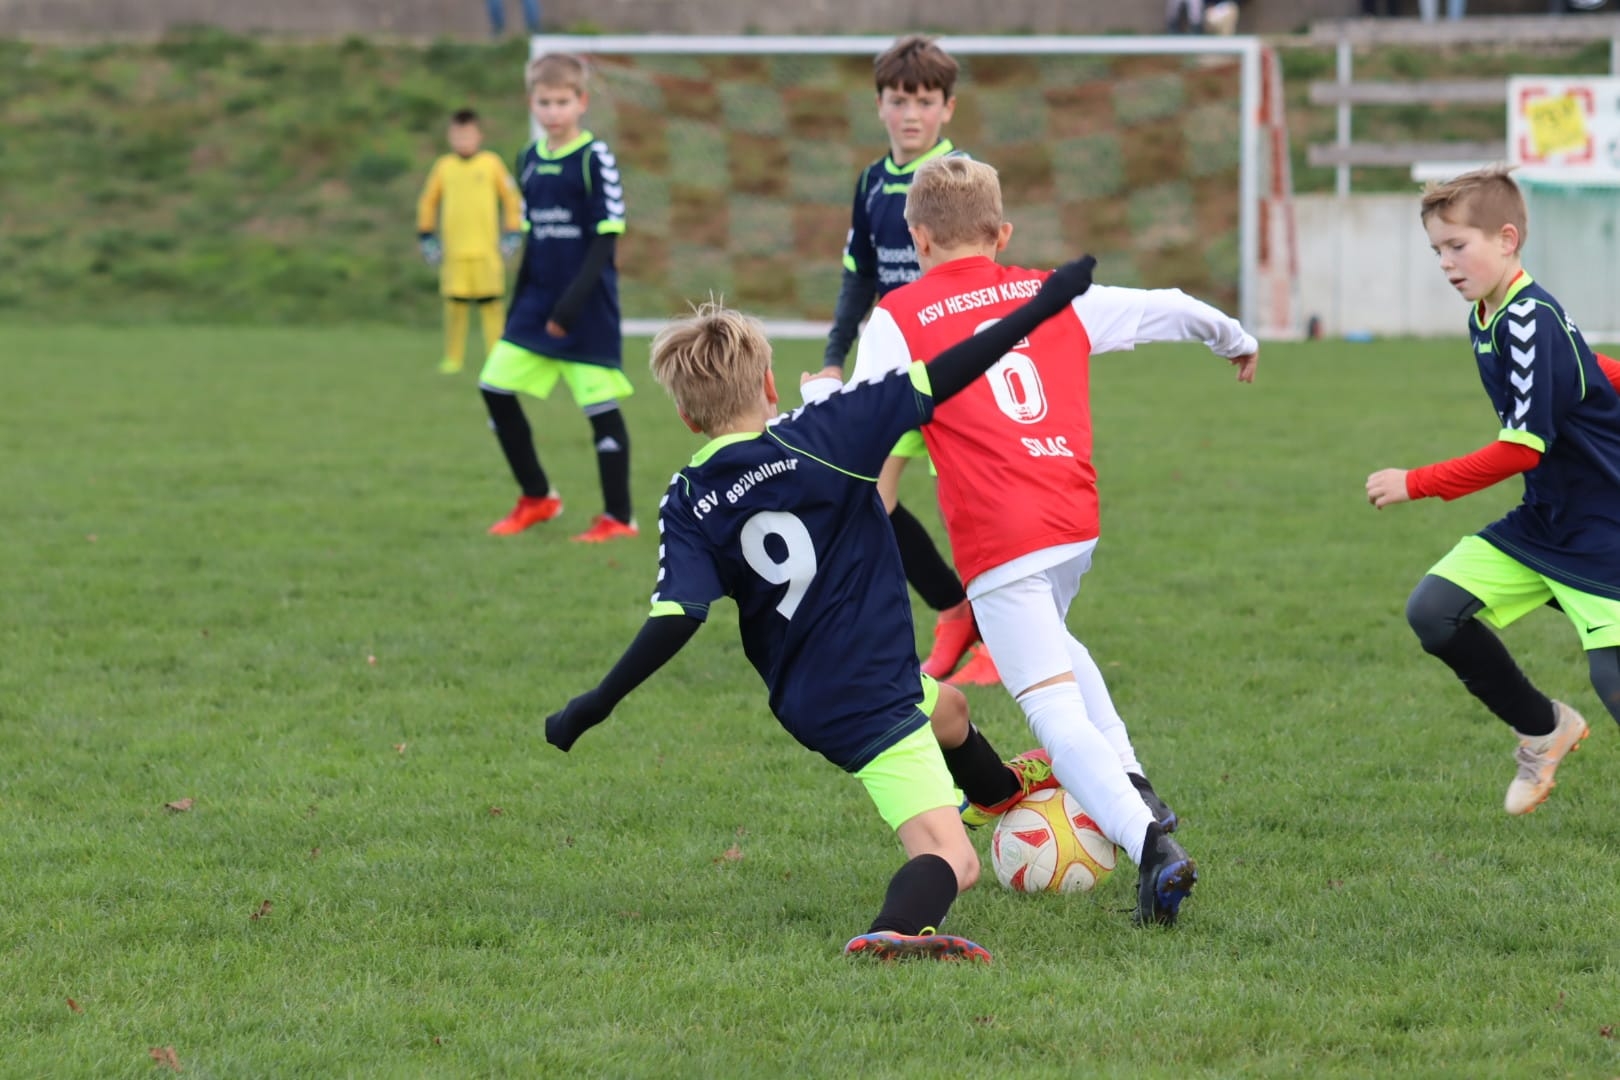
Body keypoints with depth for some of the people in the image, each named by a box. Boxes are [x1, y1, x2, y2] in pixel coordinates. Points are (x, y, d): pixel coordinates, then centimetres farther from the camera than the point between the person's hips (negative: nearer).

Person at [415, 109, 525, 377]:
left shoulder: (491, 164, 1)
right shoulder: (443, 167, 6)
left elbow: (511, 198, 6)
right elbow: (428, 202, 15)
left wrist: (513, 233, 2)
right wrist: (426, 236, 11)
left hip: (487, 250, -1)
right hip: (453, 251, 1)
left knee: (491, 304, -2)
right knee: (455, 304, 1)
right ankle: (453, 357, 10)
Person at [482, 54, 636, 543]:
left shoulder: (594, 158, -10)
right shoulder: (530, 161, 9)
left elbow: (607, 237, -13)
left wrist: (575, 301, -19)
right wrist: (519, 306, 16)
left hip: (587, 306, -7)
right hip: (539, 300, 7)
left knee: (600, 404, -4)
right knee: (496, 388, 4)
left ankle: (618, 517, 7)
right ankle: (537, 498, 18)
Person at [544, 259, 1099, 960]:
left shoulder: (686, 506, -5)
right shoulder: (818, 436, -14)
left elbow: (675, 621, -16)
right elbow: (934, 384, -16)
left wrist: (590, 711, -8)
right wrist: (1042, 306, -11)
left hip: (804, 702, 6)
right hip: (874, 702, -6)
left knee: (945, 706, 38)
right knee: (952, 862, -10)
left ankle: (1003, 791, 68)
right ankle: (897, 927, -43)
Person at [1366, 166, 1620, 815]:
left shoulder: (1530, 322, -22)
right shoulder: (1485, 321, 7)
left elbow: (1522, 448, -24)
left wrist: (1417, 485, -19)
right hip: (1540, 523, 9)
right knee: (1434, 610, -4)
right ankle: (1543, 730, 15)